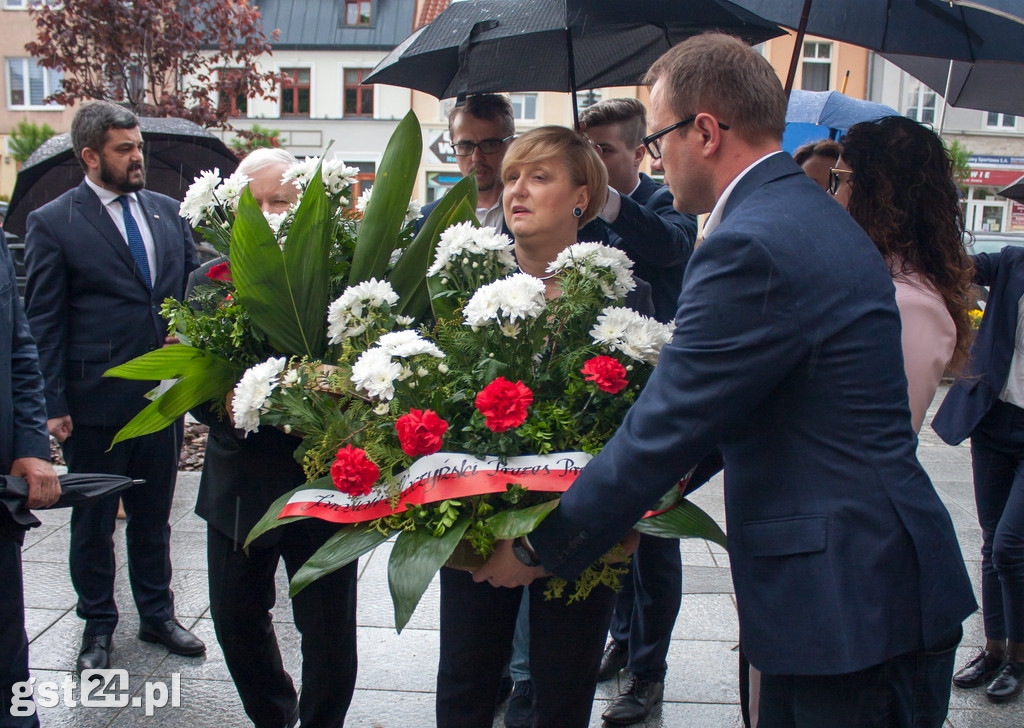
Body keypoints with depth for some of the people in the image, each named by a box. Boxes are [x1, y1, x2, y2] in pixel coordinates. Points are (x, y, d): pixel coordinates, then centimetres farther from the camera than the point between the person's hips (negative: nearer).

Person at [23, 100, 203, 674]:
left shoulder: (167, 210, 7)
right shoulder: (52, 223, -7)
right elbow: (43, 322, -7)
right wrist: (53, 405, -10)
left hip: (163, 394, 4)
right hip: (96, 401, -4)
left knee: (154, 514, 17)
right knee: (93, 521, 11)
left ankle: (158, 615, 33)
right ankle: (98, 627, 28)